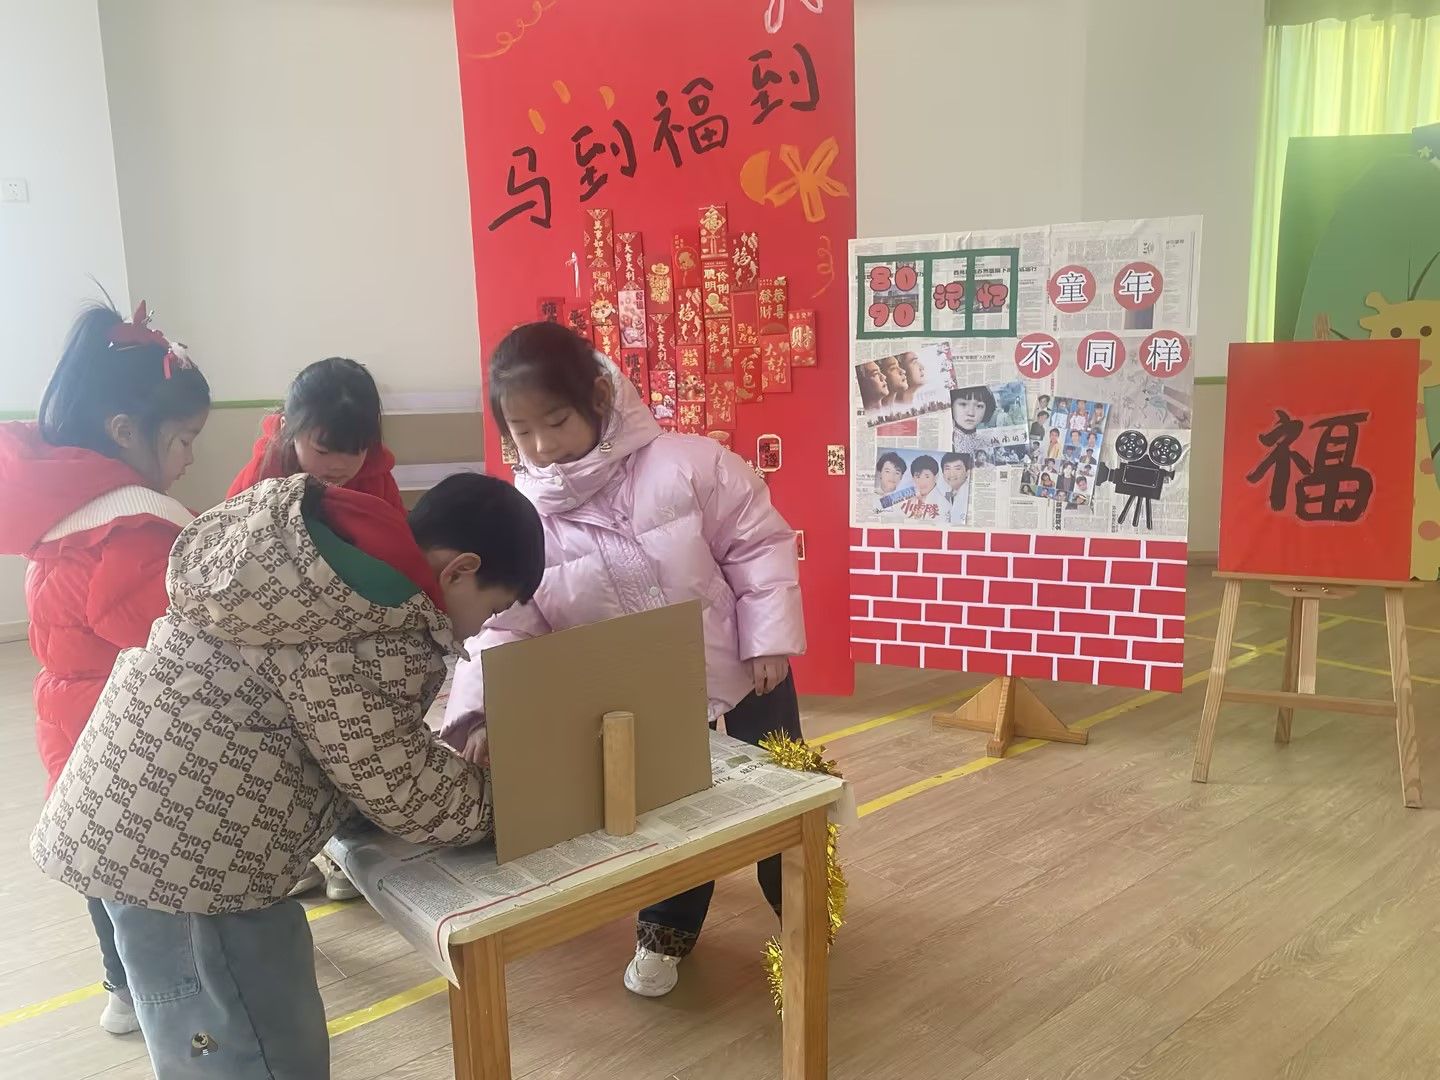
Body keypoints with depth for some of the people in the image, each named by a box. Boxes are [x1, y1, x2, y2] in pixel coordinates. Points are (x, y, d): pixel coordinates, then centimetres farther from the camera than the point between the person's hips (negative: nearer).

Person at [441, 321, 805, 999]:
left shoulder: (685, 463, -22)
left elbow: (758, 544, -13)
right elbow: (502, 628, -18)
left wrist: (770, 637, -16)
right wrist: (477, 715, -33)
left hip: (739, 669, -1)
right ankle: (668, 928, 44)